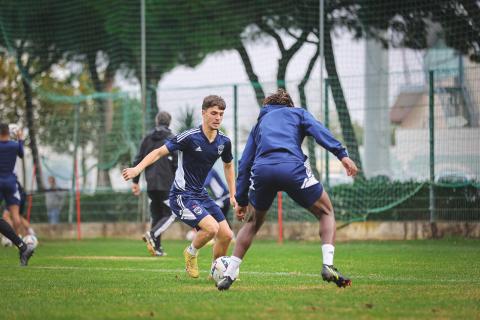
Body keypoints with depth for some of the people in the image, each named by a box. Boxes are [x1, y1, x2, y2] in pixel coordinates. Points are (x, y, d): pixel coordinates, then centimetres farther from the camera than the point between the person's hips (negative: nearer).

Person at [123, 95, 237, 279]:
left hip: (201, 195, 7)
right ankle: (191, 253, 6)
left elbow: (228, 165, 21)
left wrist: (233, 195, 18)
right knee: (211, 227, -25)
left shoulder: (224, 142, 2)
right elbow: (160, 152, -18)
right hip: (182, 196, -7)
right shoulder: (190, 137, -18)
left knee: (226, 235, 1)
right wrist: (137, 169, -32)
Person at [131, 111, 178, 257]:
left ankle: (157, 247, 7)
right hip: (167, 183, -5)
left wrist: (135, 181, 14)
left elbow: (138, 160, 9)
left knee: (156, 215, 13)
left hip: (151, 184, 5)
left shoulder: (147, 138, 11)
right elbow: (177, 162, -9)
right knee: (170, 214, 0)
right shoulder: (172, 139, -4)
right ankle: (152, 234, -23)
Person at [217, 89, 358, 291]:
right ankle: (328, 266, -5)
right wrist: (342, 154, -6)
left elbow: (244, 163, 29)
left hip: (261, 170, 3)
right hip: (292, 167, -3)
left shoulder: (260, 123, 36)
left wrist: (241, 200, 31)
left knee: (253, 222, 26)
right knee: (326, 212, 16)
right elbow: (318, 131, 5)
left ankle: (228, 275, 18)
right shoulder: (298, 113, 28)